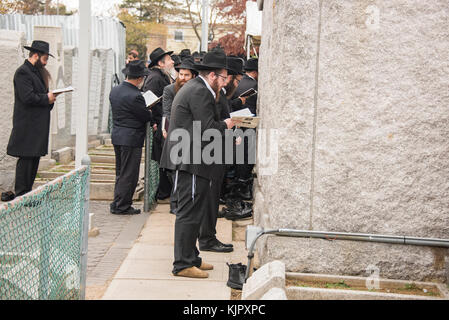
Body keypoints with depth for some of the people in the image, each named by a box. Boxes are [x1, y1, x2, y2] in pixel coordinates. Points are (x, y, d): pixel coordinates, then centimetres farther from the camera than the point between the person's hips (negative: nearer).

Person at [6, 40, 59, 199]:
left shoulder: (37, 71, 20)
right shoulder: (22, 72, -12)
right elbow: (28, 97, -22)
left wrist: (50, 97, 3)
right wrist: (47, 98, -11)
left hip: (38, 125, 10)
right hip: (27, 125, -10)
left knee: (34, 159, 11)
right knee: (26, 160, -7)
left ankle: (27, 193, 18)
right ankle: (20, 196, -1)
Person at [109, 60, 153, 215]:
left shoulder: (115, 91, 6)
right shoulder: (135, 96, -21)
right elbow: (147, 117, -13)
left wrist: (145, 112, 15)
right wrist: (150, 112, 11)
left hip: (117, 136, 9)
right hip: (131, 139, -9)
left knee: (121, 173, 17)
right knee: (128, 175, 1)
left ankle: (118, 204, 23)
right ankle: (121, 206, 7)